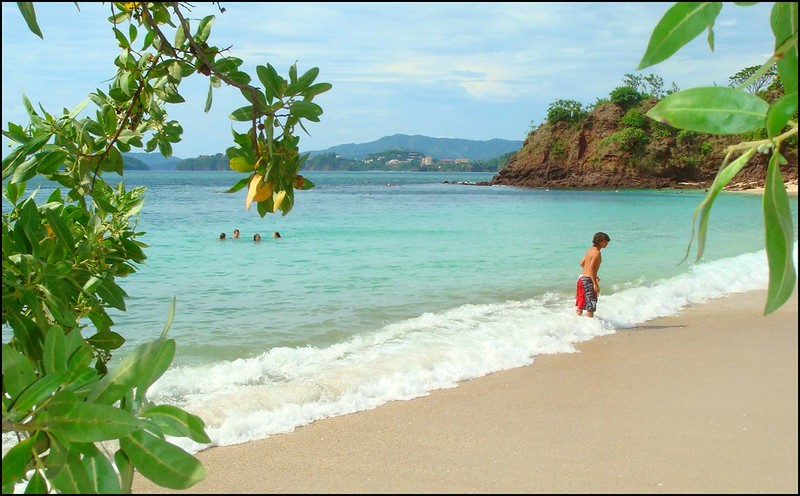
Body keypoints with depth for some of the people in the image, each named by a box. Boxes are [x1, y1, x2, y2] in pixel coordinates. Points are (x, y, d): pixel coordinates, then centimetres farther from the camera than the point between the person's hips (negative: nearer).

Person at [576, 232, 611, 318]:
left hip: (581, 277, 9)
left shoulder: (590, 250, 10)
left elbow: (582, 263, 17)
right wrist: (595, 284, -23)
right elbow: (591, 268, -23)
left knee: (581, 304, 18)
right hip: (588, 280, -9)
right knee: (591, 305, -4)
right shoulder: (597, 253, -16)